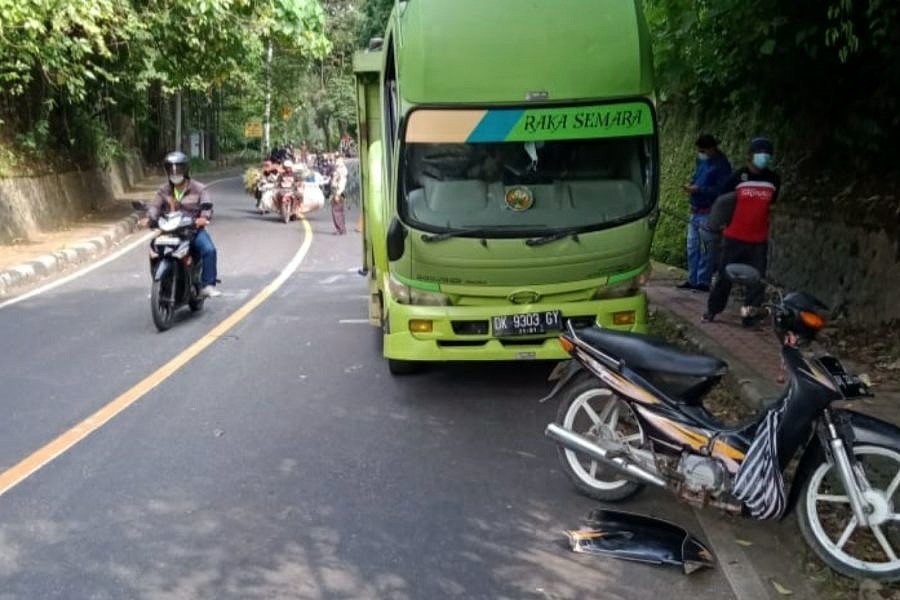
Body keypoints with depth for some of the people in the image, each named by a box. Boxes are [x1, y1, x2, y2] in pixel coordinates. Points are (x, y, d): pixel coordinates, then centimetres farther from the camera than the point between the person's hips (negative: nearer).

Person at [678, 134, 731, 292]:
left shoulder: (721, 165, -12)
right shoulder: (702, 161, 12)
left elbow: (721, 190, -19)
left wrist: (698, 189, -22)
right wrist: (691, 186, 3)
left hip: (709, 214, -8)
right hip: (696, 211, 8)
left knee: (706, 249, -4)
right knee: (692, 247, 11)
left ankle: (703, 282, 2)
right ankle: (692, 279, 19)